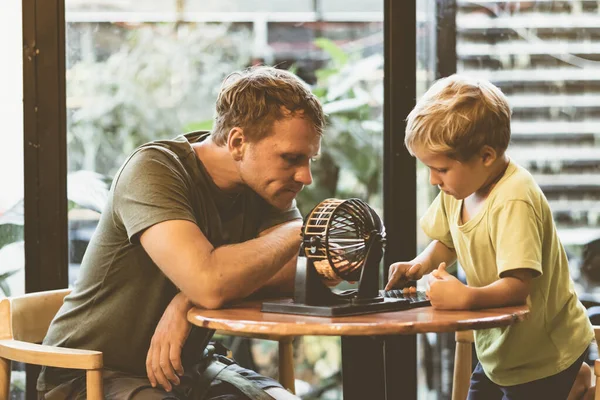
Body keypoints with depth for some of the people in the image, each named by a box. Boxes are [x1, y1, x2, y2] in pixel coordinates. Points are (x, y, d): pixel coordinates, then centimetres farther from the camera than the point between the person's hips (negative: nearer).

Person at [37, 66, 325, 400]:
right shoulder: (153, 170, -21)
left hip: (186, 370, 6)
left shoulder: (264, 185, 0)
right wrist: (298, 231, -24)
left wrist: (189, 300, -28)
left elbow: (302, 272, -15)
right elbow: (210, 284, -35)